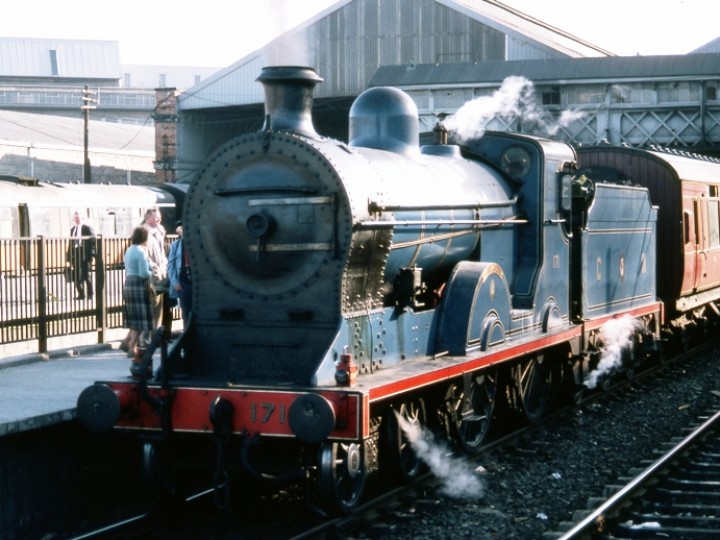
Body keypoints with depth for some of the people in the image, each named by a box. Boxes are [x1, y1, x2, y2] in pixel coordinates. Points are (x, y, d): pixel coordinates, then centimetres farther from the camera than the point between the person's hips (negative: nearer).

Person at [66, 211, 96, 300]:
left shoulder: (87, 228, 0)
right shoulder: (72, 229, 13)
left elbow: (93, 241, -3)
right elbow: (71, 243, 13)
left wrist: (92, 254, -11)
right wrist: (69, 256, 7)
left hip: (84, 254, -5)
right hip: (74, 254, 5)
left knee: (86, 275, -2)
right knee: (76, 276, 3)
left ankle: (90, 295, 8)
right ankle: (81, 294, 12)